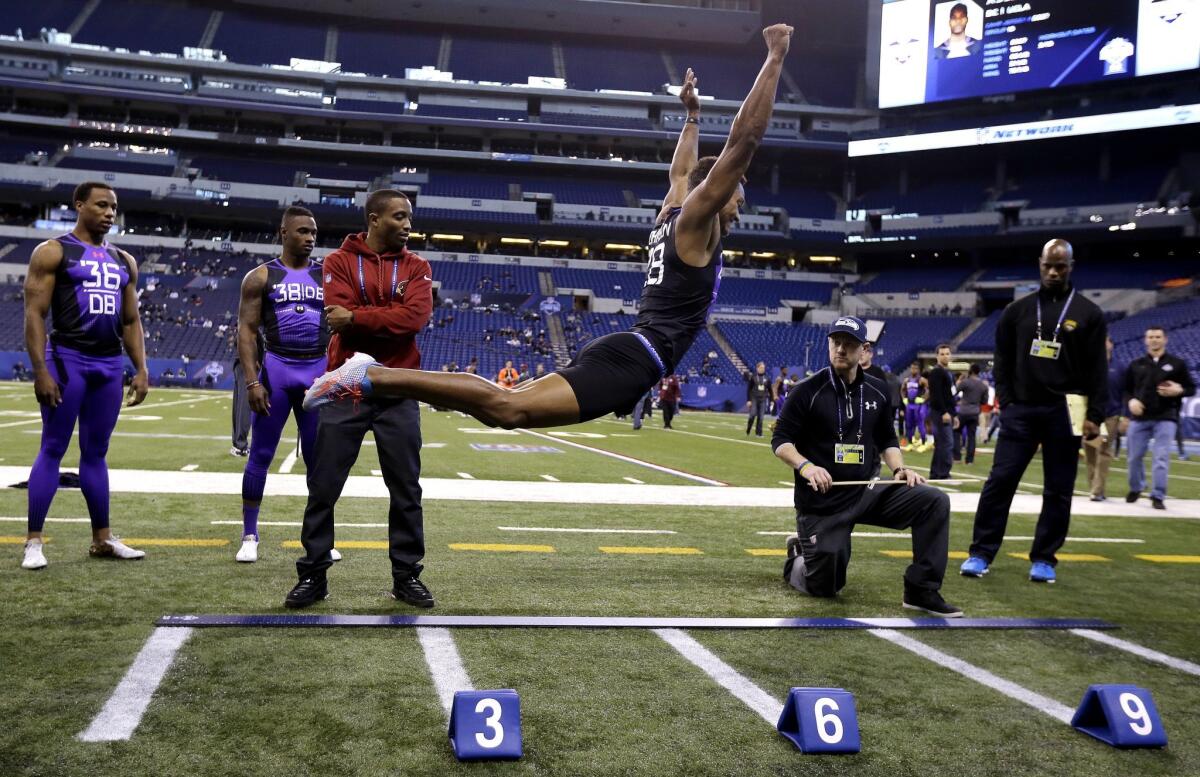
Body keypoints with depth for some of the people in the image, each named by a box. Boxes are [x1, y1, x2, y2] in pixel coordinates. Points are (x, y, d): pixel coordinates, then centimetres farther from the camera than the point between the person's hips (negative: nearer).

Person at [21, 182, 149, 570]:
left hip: (110, 365, 5)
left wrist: (141, 370, 8)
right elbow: (35, 314, -8)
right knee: (53, 450, -3)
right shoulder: (53, 251, -3)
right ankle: (33, 541, 3)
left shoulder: (124, 261, 15)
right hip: (68, 359, -5)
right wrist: (41, 370, -16)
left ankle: (102, 539, 15)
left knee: (96, 452, 11)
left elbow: (131, 321, 17)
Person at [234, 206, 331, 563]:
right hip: (276, 368, -2)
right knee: (261, 455, 2)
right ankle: (249, 536, 13)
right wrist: (252, 381, -11)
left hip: (318, 371, 2)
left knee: (318, 458, 7)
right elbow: (246, 330, -2)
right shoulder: (261, 276, 3)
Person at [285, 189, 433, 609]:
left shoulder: (416, 267, 6)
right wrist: (389, 321, -10)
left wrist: (357, 317, -13)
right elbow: (338, 317, -13)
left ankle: (407, 574, 18)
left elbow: (415, 317, -11)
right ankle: (313, 575, 15)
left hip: (398, 394, 2)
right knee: (323, 488, 3)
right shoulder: (339, 261, 2)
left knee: (406, 490, 7)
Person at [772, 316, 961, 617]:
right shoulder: (808, 390, -8)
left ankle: (921, 591, -11)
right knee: (824, 587, 0)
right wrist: (805, 466, -26)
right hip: (822, 501, -4)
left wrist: (899, 468, -3)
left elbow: (887, 439, 17)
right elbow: (780, 441, -7)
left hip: (867, 492, 4)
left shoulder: (877, 391, 5)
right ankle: (798, 557, 36)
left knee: (935, 501, -18)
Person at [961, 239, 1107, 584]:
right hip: (1021, 410, 1)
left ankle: (1043, 559, 13)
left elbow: (1097, 370, 0)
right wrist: (1006, 401, 1)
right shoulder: (1017, 310, 8)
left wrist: (1095, 416, -6)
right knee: (999, 481, -4)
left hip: (1063, 413, -1)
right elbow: (1003, 361, 11)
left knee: (1058, 490, 4)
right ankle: (981, 554, 1)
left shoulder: (1088, 313, 3)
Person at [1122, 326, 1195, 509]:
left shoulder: (1177, 363, 5)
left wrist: (1179, 390, -14)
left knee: (1162, 458, -9)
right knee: (1135, 456, 8)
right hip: (1139, 418, 2)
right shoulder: (1135, 365, 10)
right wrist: (1130, 401, -9)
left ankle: (1158, 496, -5)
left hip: (1166, 418, -2)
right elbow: (1125, 389, 13)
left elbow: (1191, 388, 8)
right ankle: (1135, 489, 30)